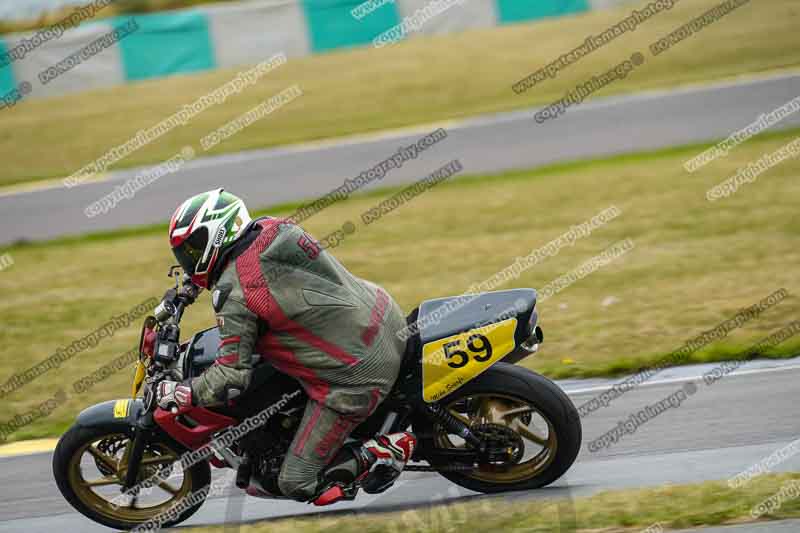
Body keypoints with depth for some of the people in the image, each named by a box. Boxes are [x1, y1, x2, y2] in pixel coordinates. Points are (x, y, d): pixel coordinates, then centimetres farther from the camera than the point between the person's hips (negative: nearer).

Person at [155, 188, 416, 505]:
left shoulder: (234, 293, -17)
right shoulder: (273, 228, 5)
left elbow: (231, 377, -16)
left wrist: (178, 393, -2)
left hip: (355, 377, -9)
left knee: (298, 485, -1)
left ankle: (384, 452, -7)